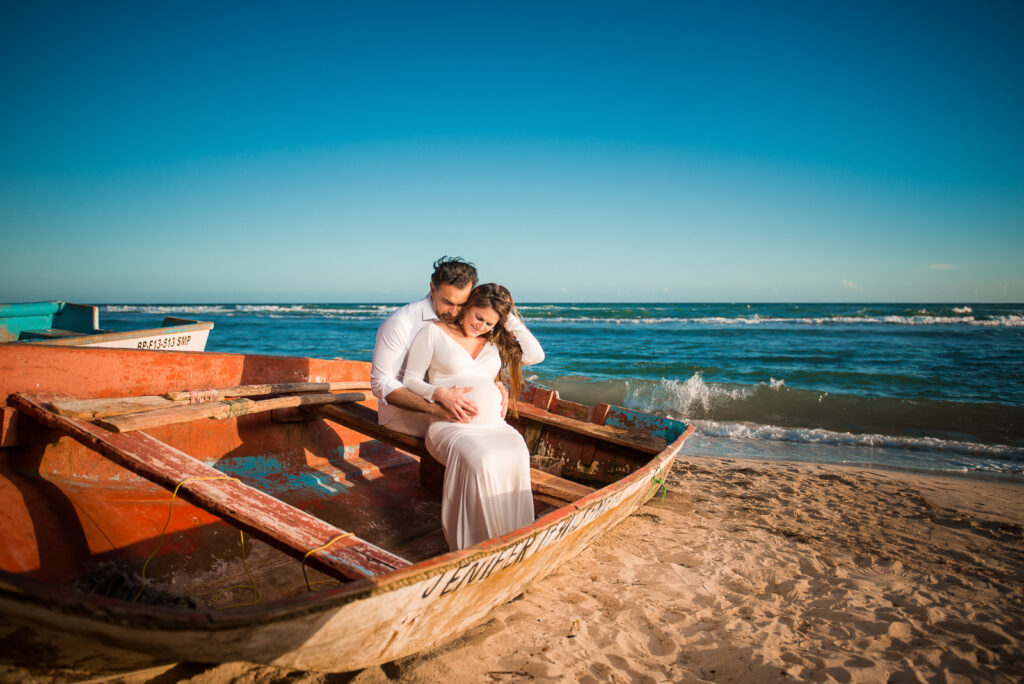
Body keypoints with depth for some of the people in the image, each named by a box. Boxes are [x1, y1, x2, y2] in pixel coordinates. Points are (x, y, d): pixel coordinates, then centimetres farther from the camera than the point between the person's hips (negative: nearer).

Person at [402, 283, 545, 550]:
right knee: (479, 462, -37)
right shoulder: (435, 332, 10)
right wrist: (440, 394, -12)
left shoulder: (495, 341, 21)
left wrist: (512, 319, 10)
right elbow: (410, 380, 7)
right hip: (450, 425, -3)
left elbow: (536, 355, 9)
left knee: (516, 456, -32)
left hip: (494, 425, 3)